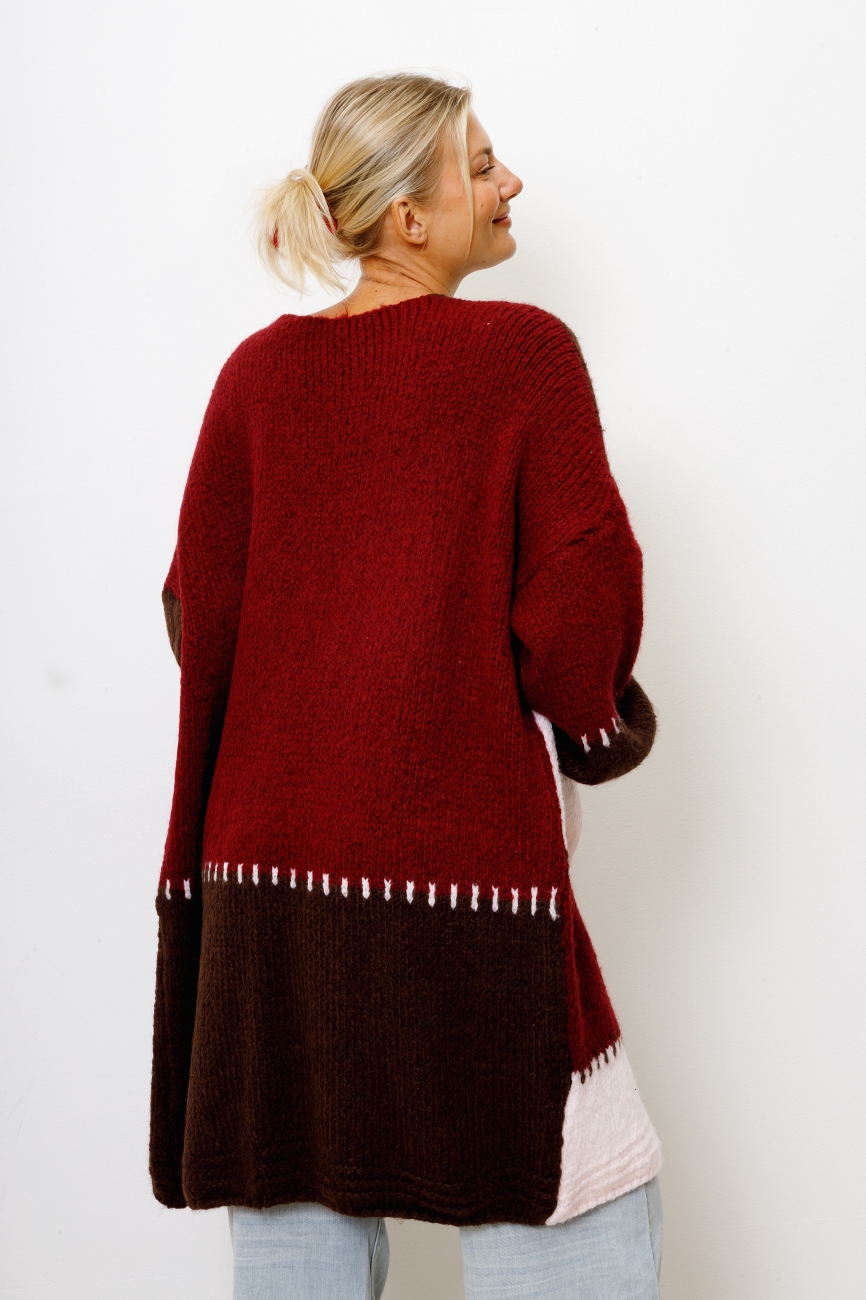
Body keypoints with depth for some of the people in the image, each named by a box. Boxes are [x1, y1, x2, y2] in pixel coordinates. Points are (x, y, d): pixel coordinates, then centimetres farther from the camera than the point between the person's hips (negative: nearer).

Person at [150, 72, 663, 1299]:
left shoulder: (260, 371, 4)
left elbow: (201, 606, 5)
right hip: (462, 852, -5)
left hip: (270, 848, 5)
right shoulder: (524, 353, -7)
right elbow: (579, 605, -10)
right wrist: (582, 722, 10)